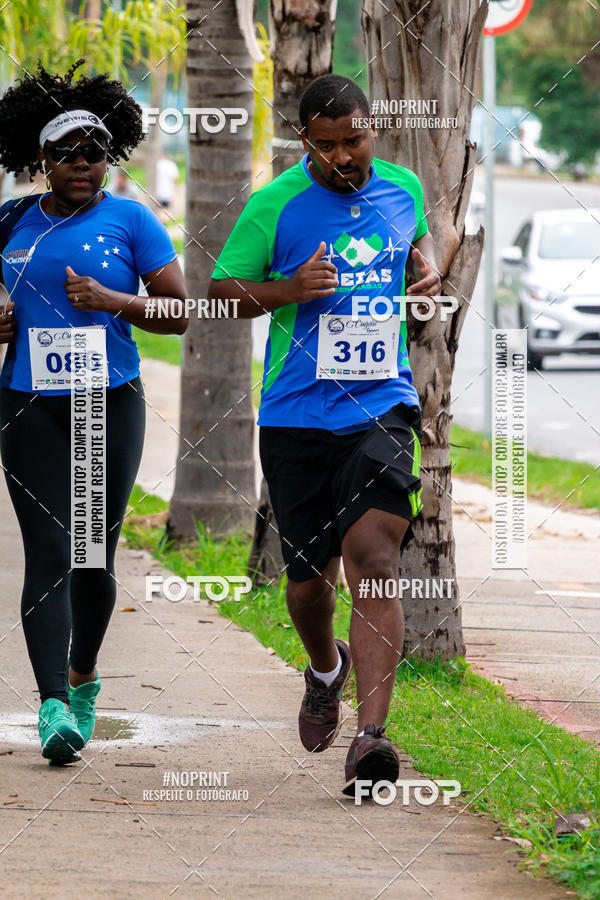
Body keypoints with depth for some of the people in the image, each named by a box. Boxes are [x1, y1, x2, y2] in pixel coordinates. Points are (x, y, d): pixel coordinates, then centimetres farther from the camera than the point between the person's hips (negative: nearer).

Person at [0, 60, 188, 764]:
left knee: (96, 555, 5)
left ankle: (83, 675, 31)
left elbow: (179, 314, 1)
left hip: (111, 404, -1)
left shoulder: (130, 220, 2)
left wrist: (110, 301, -14)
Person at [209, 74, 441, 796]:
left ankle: (370, 737, -22)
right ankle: (325, 669, 44)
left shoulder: (403, 188, 6)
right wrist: (287, 290, -16)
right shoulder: (275, 204, -5)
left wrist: (427, 271, 6)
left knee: (373, 559, -16)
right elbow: (220, 291, 2)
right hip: (296, 414, 0)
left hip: (381, 405, 1)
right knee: (309, 574, 9)